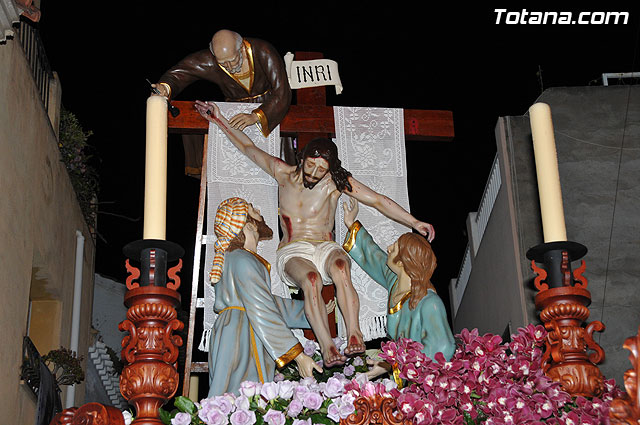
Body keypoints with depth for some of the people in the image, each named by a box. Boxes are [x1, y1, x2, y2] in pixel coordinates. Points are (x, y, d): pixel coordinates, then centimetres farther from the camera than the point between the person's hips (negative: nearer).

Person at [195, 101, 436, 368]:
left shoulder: (336, 181, 3)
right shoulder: (284, 173, 7)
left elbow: (378, 201, 3)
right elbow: (248, 147, 21)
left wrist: (414, 222, -2)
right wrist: (219, 120, 25)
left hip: (325, 247, 0)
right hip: (292, 252, 0)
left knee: (340, 267, -39)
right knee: (311, 279, -38)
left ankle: (354, 335, -49)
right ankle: (327, 347, -49)